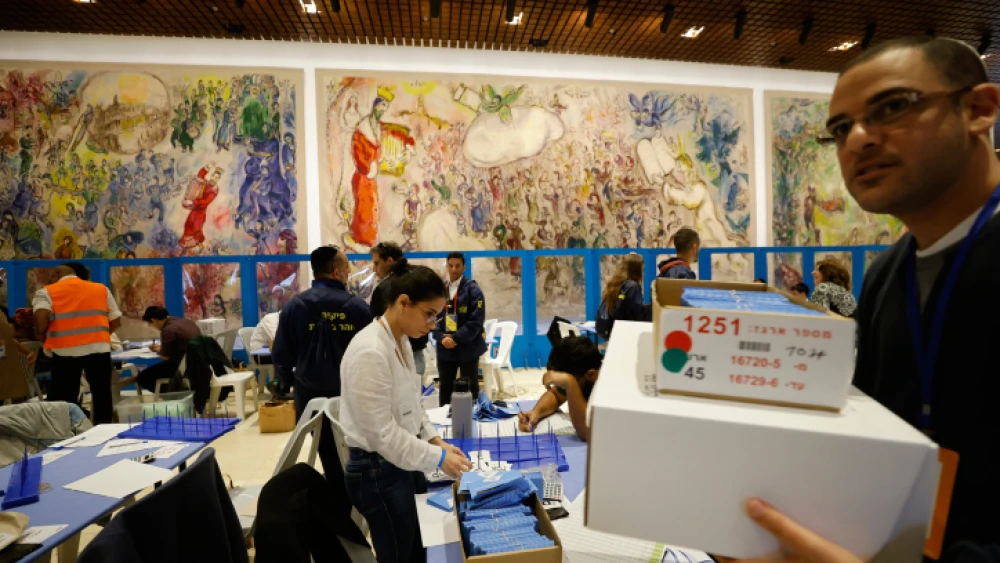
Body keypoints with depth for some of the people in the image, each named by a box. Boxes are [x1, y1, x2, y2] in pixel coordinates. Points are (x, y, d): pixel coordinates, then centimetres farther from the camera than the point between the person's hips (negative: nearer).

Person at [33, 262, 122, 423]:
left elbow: (41, 321, -11)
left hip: (64, 351, -2)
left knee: (64, 400, 10)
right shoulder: (101, 289, 14)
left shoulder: (47, 292, 6)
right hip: (99, 348, 2)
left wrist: (43, 337, 7)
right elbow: (116, 321, 10)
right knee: (102, 395, 11)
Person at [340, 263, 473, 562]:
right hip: (379, 471, -8)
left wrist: (436, 440, 2)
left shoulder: (401, 342, 2)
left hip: (405, 464, 8)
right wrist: (437, 457, -18)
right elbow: (381, 433, -25)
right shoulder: (370, 352, -26)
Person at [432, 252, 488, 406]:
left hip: (468, 348, -3)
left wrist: (456, 338, -17)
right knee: (445, 388, 15)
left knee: (470, 388, 11)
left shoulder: (473, 289, -6)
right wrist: (442, 337, -12)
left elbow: (476, 320, -13)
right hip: (445, 348, 4)